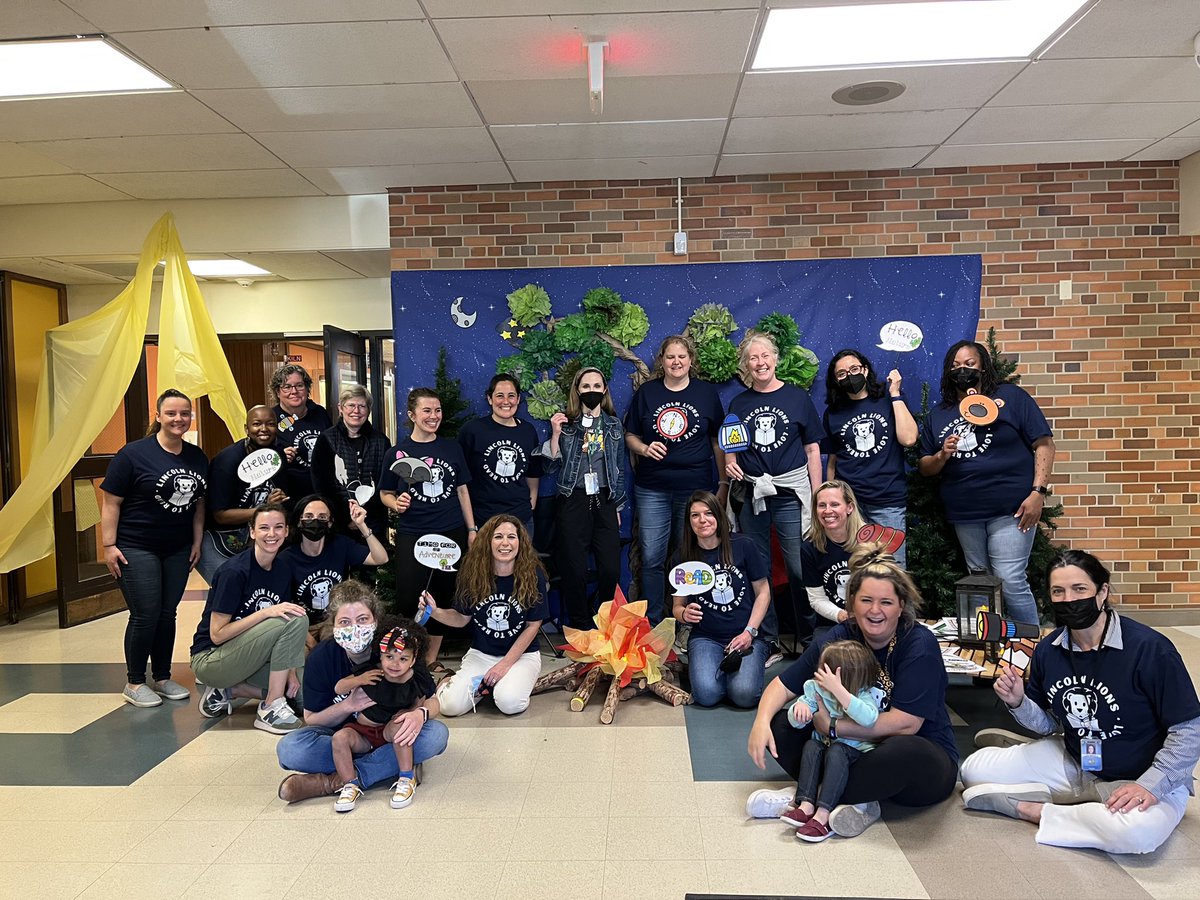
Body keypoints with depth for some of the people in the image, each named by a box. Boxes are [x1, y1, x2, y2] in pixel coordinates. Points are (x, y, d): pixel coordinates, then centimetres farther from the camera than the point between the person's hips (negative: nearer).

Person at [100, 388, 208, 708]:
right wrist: (109, 545, -12)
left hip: (178, 550, 5)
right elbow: (110, 502, -9)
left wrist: (197, 541, 8)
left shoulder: (197, 457, 5)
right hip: (136, 548, -5)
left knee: (167, 613, 10)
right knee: (145, 615, -4)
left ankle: (162, 677, 23)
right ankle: (134, 684, 12)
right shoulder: (134, 454, -11)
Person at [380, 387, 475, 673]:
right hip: (412, 536, -2)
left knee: (442, 597, 8)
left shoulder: (452, 447, 7)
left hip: (451, 534, 2)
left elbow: (462, 490, 11)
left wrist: (472, 529, 8)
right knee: (408, 598, -7)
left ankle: (431, 659, 23)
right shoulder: (398, 453, 1)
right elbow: (385, 493, 8)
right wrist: (397, 504, -14)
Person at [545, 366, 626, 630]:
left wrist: (617, 507, 10)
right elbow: (551, 466, -1)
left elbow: (619, 467, 13)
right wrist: (555, 434, -13)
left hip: (604, 501, 2)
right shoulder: (566, 424, 3)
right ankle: (580, 627, 17)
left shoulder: (614, 425, 10)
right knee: (574, 569, -1)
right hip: (573, 502, -2)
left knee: (611, 569, -3)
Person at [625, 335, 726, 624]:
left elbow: (718, 442, 7)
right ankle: (652, 623, 16)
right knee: (652, 559, 2)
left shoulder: (707, 392, 4)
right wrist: (644, 448, -11)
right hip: (652, 490, 1)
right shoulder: (646, 392, 5)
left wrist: (724, 484, 4)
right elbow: (630, 435, 11)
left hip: (695, 489, 0)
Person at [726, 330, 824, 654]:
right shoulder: (739, 403, 9)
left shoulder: (798, 397, 2)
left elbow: (812, 449, 3)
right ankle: (766, 638, 22)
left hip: (791, 495, -3)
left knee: (800, 569, -2)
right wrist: (729, 463, -6)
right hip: (751, 496, 3)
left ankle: (807, 637, 15)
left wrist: (817, 497, -2)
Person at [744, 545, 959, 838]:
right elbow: (784, 684, -1)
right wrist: (761, 723, -20)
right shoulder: (840, 637, -4)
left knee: (903, 750, -39)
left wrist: (833, 725, -22)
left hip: (924, 762, -5)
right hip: (853, 749, 5)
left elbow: (905, 724, -25)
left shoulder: (919, 644, -17)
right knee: (779, 723, -10)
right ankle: (857, 801, -21)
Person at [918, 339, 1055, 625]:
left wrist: (1038, 492, -12)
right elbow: (925, 467, 14)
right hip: (964, 515, 4)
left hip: (1010, 510, -4)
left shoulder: (1010, 397, 2)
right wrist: (942, 456, -8)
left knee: (1011, 582, -9)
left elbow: (1044, 444, -2)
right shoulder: (937, 415, 12)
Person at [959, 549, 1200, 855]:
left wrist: (1149, 786, -25)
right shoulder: (1048, 650, -5)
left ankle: (1033, 810, -14)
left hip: (1143, 777, -5)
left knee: (1137, 832, -39)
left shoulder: (1150, 648, -22)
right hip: (1074, 763, 5)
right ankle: (1090, 800, -5)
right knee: (974, 768, -3)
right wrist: (1018, 702, -15)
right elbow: (1049, 722, 6)